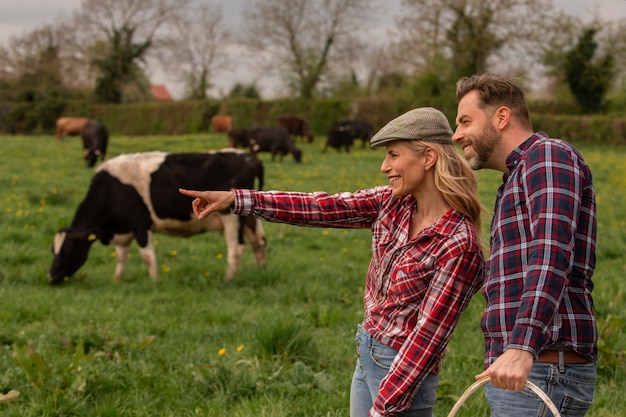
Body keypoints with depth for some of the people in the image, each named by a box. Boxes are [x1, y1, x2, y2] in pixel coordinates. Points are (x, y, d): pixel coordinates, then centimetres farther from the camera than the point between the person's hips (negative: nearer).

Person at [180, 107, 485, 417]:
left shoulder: (459, 244, -21)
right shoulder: (393, 203, 0)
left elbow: (427, 334, -21)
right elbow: (320, 208, -2)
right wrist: (235, 199, -7)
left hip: (404, 373, -7)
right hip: (366, 355, 7)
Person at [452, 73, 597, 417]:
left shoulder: (549, 155, -6)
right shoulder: (518, 177, 25)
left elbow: (552, 255, -22)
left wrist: (522, 348, -33)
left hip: (543, 372, -10)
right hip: (521, 372, 10)